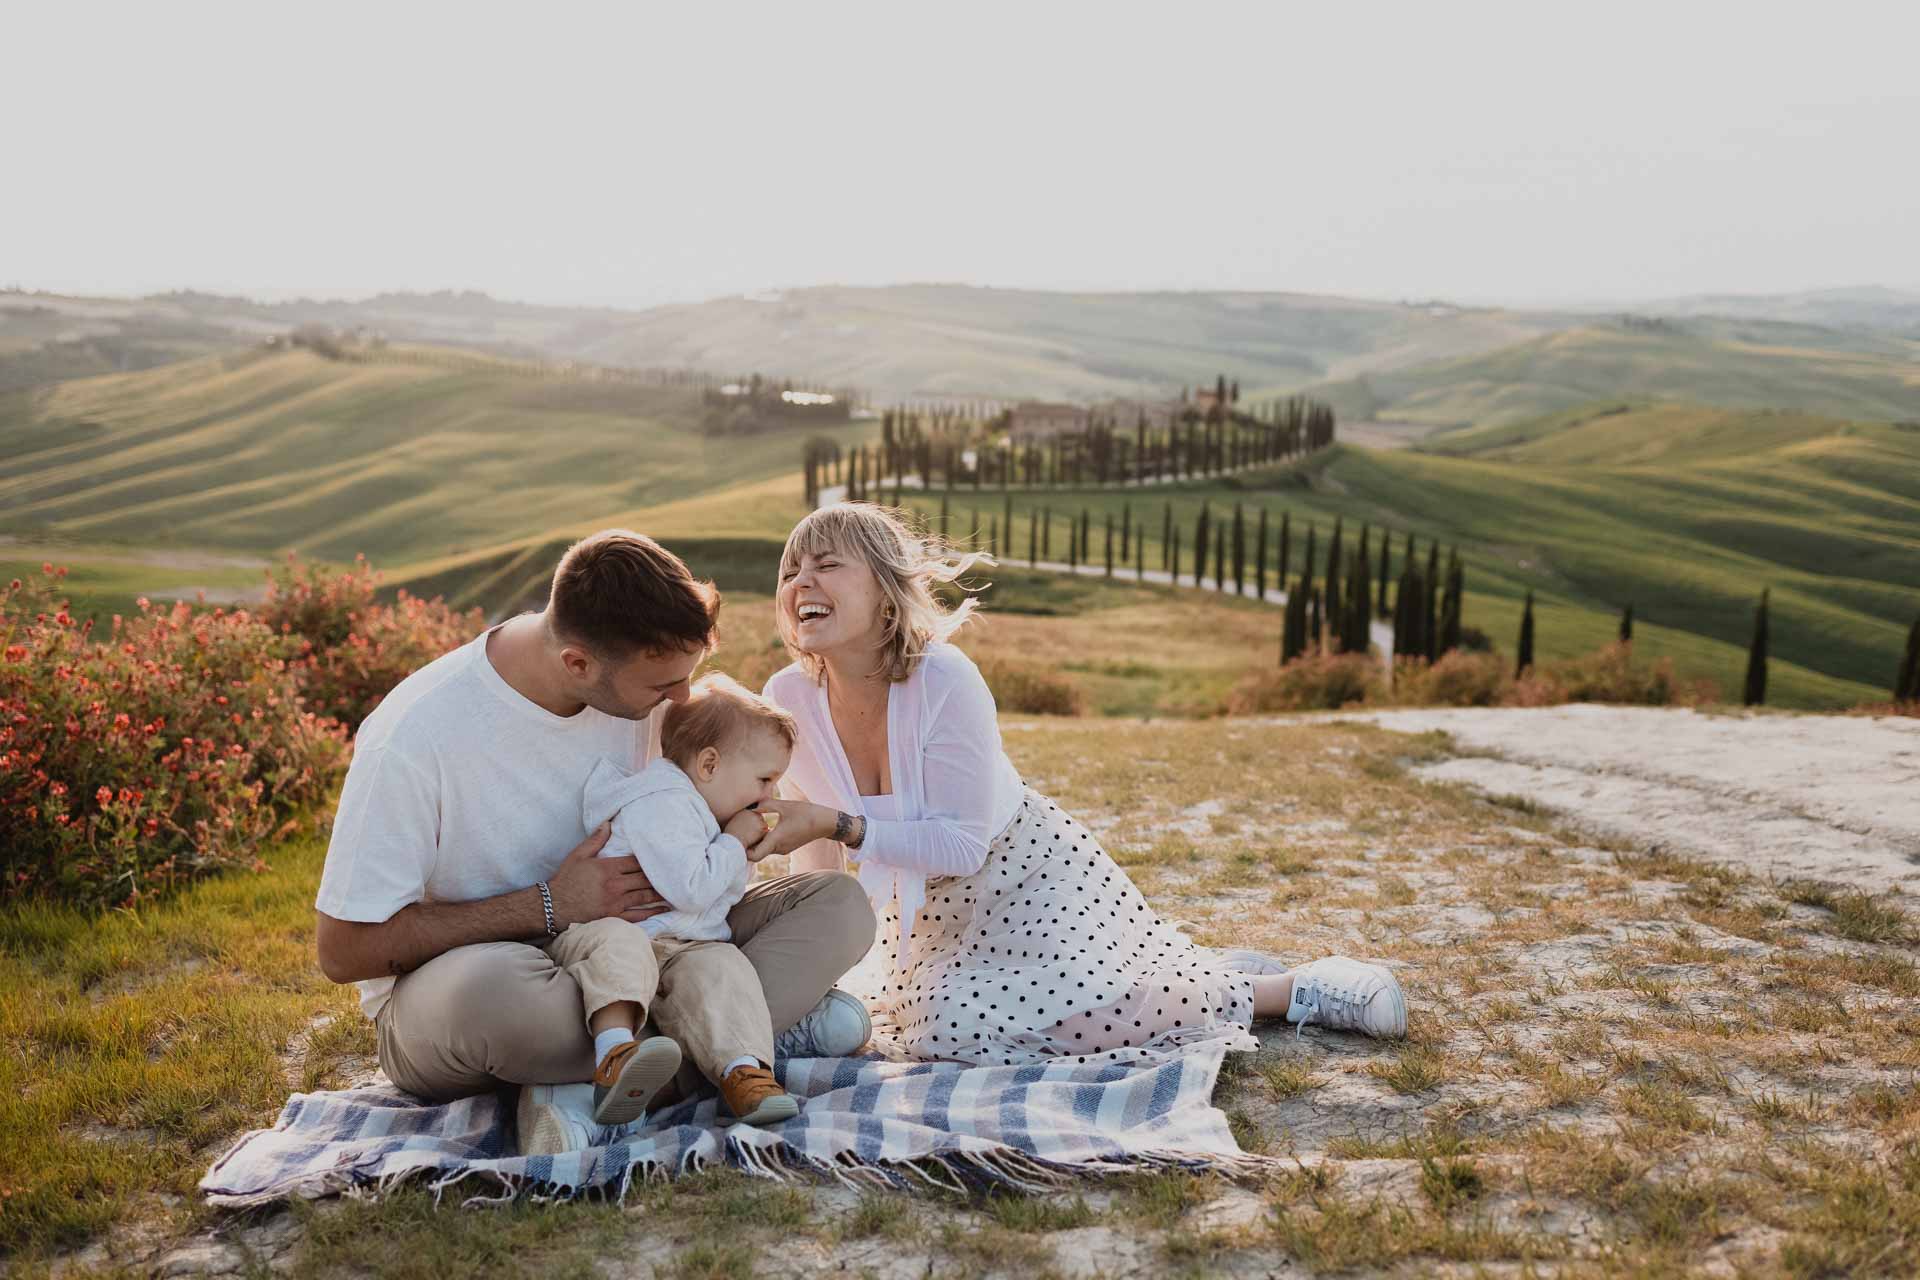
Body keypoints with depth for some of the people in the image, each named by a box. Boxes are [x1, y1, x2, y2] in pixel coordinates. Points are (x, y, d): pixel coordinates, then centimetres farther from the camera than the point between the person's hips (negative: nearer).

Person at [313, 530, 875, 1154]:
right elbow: (342, 949, -19)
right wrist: (550, 906, -23)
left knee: (838, 904, -13)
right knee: (493, 984, -44)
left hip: (607, 965, 6)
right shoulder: (412, 738, -24)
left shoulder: (639, 687, -8)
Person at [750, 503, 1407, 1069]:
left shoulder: (945, 680, -31)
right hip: (926, 902, 6)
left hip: (1022, 866, -6)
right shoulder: (789, 699, -16)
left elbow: (963, 843, -25)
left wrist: (840, 825, -33)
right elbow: (815, 851, 0)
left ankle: (1295, 989, 3)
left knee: (1090, 1003, -21)